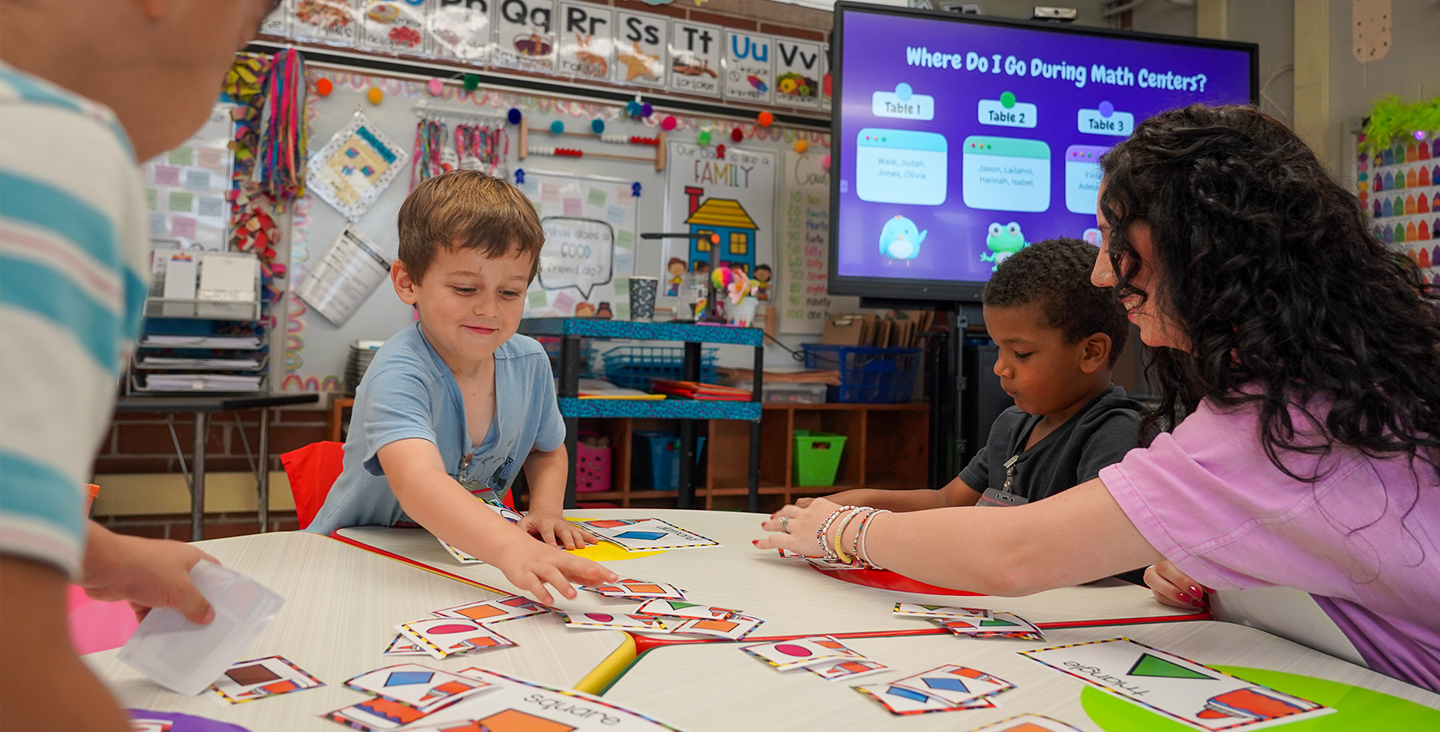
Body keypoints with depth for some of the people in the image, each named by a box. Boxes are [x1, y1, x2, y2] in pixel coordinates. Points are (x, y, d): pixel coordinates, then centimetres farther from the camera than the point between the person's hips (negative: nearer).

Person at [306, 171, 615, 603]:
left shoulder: (530, 361, -5)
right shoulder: (398, 374, -24)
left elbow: (547, 451, 13)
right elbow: (418, 481, -43)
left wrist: (546, 511, -5)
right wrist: (512, 549, -57)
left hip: (474, 549, 5)